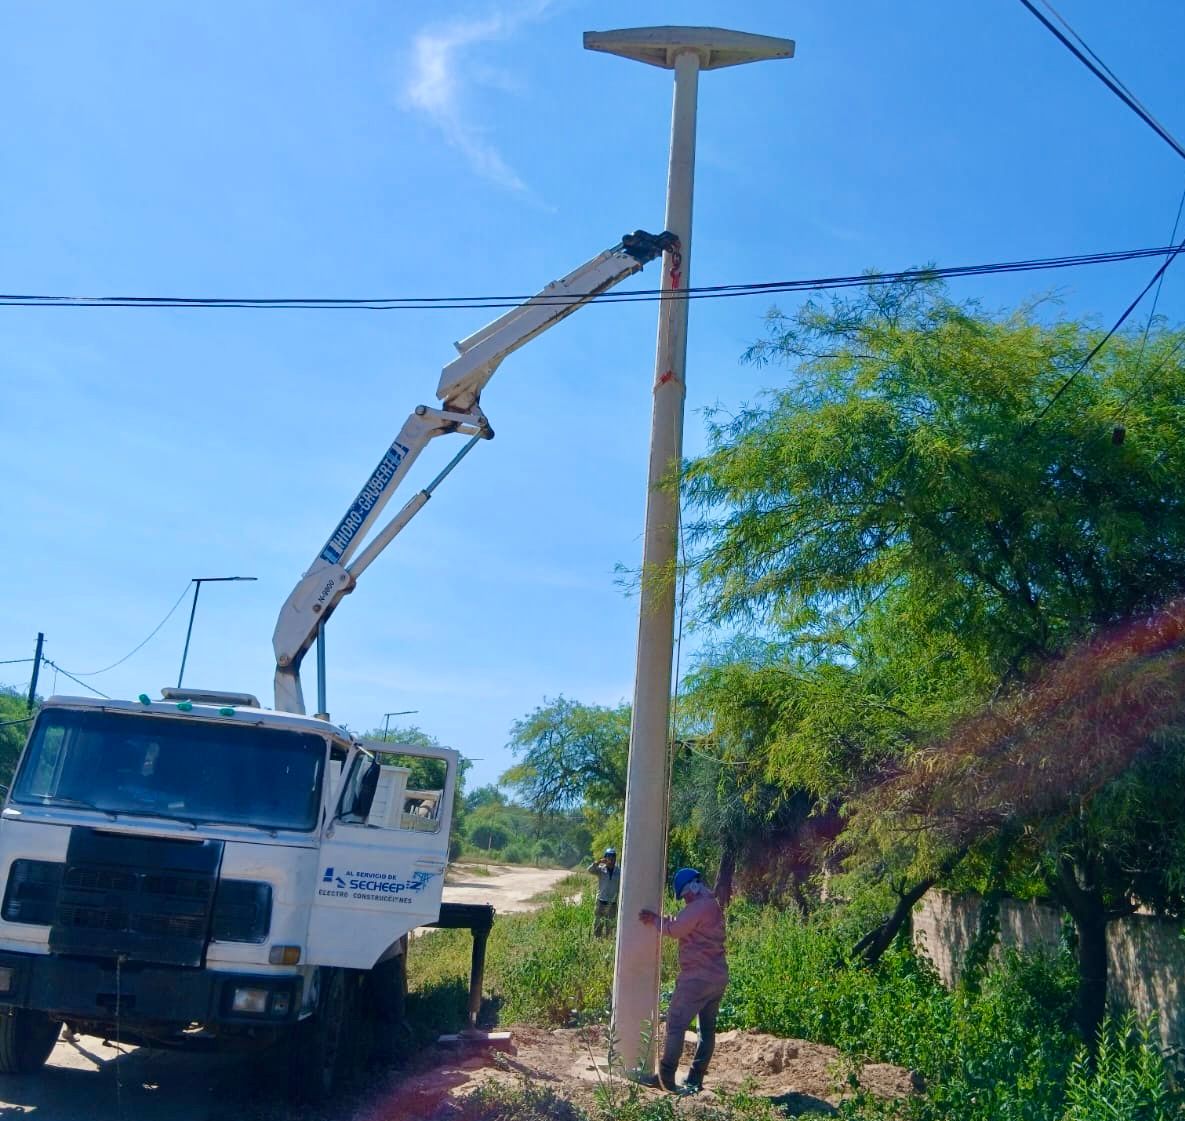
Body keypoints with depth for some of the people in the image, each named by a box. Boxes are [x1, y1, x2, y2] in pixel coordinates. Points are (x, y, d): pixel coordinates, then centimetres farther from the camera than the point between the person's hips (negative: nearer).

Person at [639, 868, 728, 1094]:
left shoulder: (699, 907, -15)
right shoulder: (714, 906, 17)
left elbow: (675, 929, -12)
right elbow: (683, 925, 16)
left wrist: (655, 920, 3)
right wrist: (658, 919, 6)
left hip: (697, 978, -10)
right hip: (718, 978, 10)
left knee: (676, 1024, -2)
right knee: (708, 1028, 10)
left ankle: (666, 1077, 0)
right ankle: (695, 1080, 15)